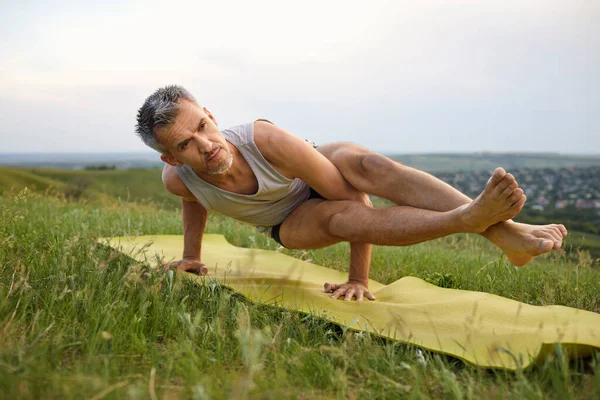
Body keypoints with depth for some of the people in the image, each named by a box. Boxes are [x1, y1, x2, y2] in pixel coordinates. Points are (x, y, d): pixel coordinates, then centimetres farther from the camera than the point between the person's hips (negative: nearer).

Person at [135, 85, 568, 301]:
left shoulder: (266, 140, -38)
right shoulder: (178, 179, -28)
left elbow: (353, 193, -30)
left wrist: (359, 278, -25)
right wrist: (191, 257, 12)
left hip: (321, 168, -2)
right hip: (291, 220, 2)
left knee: (368, 164, -39)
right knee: (340, 217, -36)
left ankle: (507, 234, -52)